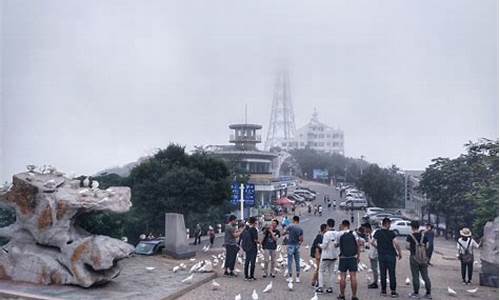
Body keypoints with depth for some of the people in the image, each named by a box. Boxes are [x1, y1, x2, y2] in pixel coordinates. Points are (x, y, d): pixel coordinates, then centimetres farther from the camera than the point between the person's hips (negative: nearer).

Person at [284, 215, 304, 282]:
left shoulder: (290, 226, -8)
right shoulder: (300, 229, 1)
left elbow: (283, 233, -2)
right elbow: (302, 239, -2)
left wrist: (287, 233, 18)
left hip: (290, 245, -3)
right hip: (297, 246, 3)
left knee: (290, 262, 3)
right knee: (297, 262, 9)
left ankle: (290, 277, 4)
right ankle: (297, 278, 12)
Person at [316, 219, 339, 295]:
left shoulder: (327, 234, -19)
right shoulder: (337, 234, -2)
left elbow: (324, 245, -19)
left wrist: (320, 245, 1)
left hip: (326, 255, -5)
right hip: (334, 255, 5)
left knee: (322, 270, 7)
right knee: (331, 271, 14)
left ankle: (320, 287, 3)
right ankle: (330, 288, 15)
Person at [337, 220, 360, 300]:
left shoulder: (340, 234, 0)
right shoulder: (353, 234, 1)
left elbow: (337, 245, 7)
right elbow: (357, 246, 3)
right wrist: (358, 257, 11)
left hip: (343, 257, 0)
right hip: (353, 257, 0)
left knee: (342, 277, 7)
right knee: (353, 277, 1)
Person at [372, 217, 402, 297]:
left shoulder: (377, 233, 1)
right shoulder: (391, 233, -10)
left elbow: (373, 243, 3)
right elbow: (396, 244, -15)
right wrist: (399, 253, -3)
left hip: (381, 255, 3)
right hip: (390, 255, -3)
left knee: (383, 273, 10)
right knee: (392, 274, 3)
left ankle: (383, 290, 15)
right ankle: (393, 291, 7)